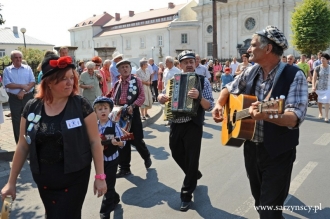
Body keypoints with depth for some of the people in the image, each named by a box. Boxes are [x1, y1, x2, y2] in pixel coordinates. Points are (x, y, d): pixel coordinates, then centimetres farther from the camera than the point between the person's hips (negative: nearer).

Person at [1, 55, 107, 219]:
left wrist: (100, 176, -9)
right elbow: (23, 146, 4)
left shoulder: (81, 105, -12)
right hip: (43, 180, 4)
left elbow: (94, 141, -9)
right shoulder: (32, 107, -4)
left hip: (74, 178, -3)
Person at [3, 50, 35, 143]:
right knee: (16, 121, 5)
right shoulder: (7, 70, 3)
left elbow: (33, 82, -3)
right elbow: (7, 84, -8)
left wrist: (23, 91, -14)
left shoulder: (27, 68, 5)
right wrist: (22, 86, -15)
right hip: (14, 99, 0)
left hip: (28, 97, 0)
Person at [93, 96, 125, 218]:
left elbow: (123, 142, -14)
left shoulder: (114, 126, -13)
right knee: (104, 183, 19)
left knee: (109, 185, 1)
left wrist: (118, 143, -34)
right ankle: (114, 199, 45)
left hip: (112, 159, -4)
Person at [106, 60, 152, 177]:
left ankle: (146, 157, 33)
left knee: (136, 140, 1)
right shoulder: (117, 84, 10)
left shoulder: (136, 81, -2)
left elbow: (142, 97, -9)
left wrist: (133, 106, -23)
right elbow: (113, 99, 9)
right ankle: (124, 168, 20)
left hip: (132, 113, -4)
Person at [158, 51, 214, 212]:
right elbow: (162, 96, 12)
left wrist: (198, 97, -31)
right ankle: (194, 175, 48)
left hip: (193, 125, -5)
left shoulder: (203, 81, -6)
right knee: (177, 154, 19)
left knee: (191, 158, 4)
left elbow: (210, 106, -12)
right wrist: (161, 97, -12)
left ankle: (186, 194, 21)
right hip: (175, 124, 5)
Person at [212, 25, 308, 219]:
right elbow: (229, 89, 17)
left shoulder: (294, 76, -17)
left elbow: (295, 118, -27)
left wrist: (267, 115, -46)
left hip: (278, 152, -6)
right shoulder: (251, 72, 2)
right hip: (251, 147, 6)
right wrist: (219, 105, -2)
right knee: (259, 201, 23)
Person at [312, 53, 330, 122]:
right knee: (319, 101, 14)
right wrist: (313, 86, -19)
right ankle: (320, 113, 36)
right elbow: (314, 78, -7)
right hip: (319, 87, 1)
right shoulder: (317, 68, -5)